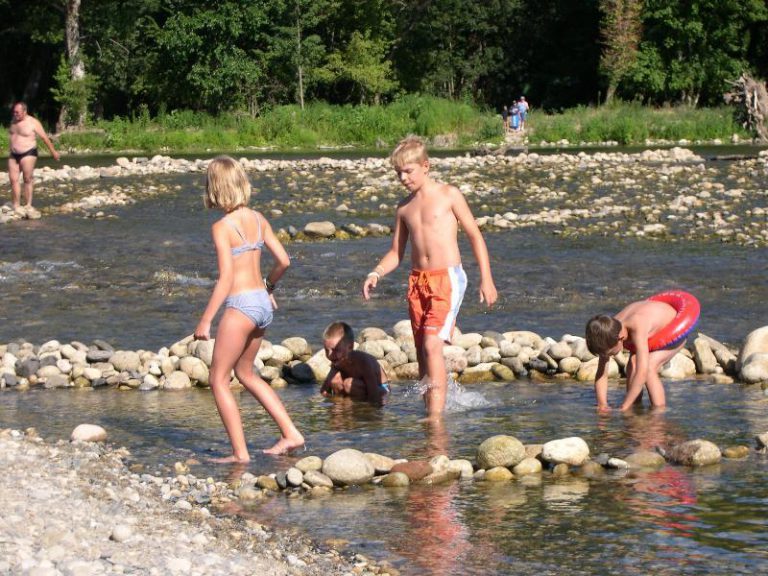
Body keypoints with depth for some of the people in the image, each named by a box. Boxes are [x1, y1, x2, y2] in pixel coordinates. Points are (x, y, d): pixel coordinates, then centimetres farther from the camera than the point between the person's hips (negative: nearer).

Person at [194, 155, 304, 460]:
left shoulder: (222, 227, -14)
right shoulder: (258, 219, 6)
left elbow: (226, 278, -17)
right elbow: (284, 261, 8)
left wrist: (205, 321, -13)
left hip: (241, 306, -8)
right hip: (262, 303, 8)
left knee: (219, 379, 5)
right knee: (245, 372, 24)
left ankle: (240, 452, 1)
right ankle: (291, 434, 20)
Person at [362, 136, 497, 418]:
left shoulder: (448, 195, 0)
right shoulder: (405, 207, 13)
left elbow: (475, 236, 2)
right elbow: (396, 252, 18)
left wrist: (486, 279, -4)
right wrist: (376, 273, -2)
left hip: (447, 279, -5)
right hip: (417, 281, 5)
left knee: (432, 345, -19)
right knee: (422, 352, 5)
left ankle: (437, 415, -21)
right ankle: (429, 408, 16)